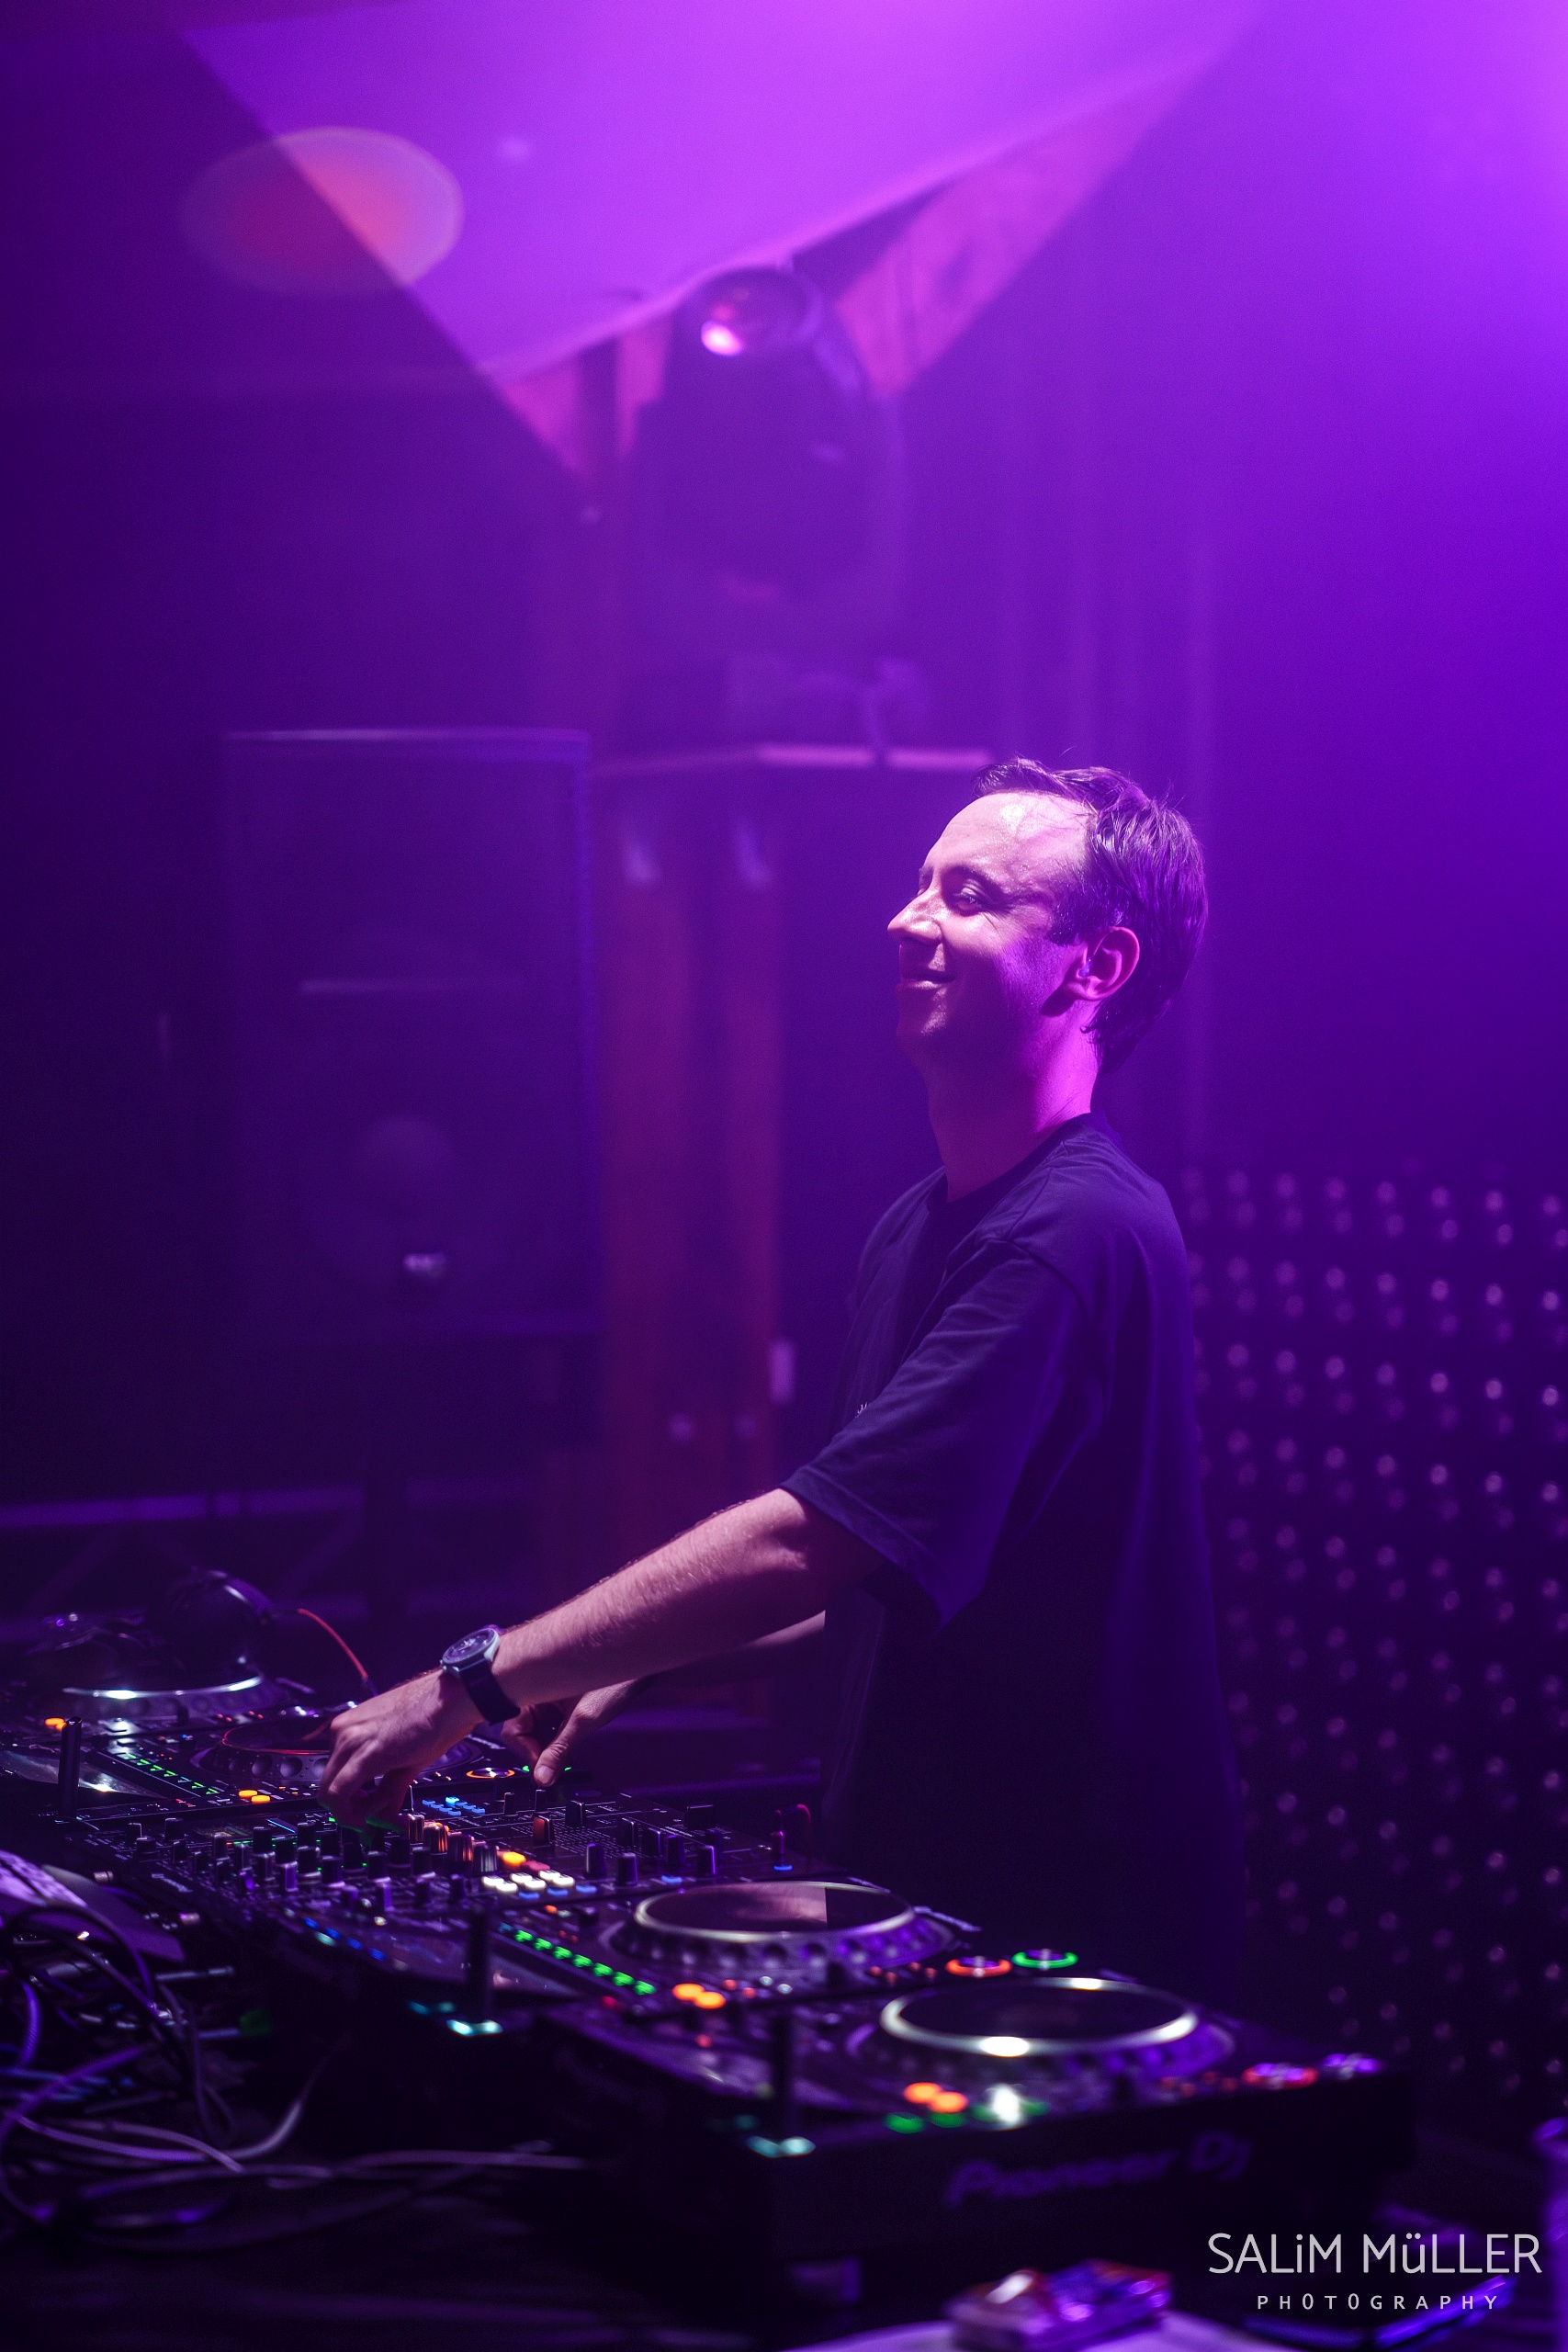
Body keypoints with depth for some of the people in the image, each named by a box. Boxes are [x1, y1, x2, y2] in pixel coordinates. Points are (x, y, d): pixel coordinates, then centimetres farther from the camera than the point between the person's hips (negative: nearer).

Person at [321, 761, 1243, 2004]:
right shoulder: (917, 1229, 10)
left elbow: (812, 1542, -27)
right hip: (921, 1900, 8)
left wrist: (474, 1683, -23)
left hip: (1073, 1952, -8)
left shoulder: (1079, 1234, -22)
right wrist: (635, 1666, 5)